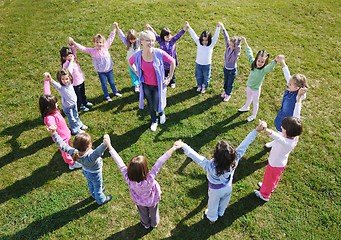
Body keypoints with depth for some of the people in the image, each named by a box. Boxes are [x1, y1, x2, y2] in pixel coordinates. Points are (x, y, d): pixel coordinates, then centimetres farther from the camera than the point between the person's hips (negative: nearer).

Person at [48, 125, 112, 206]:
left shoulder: (74, 153, -34)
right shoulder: (91, 157, -51)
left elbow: (62, 145, -27)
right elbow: (99, 151, -72)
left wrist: (54, 133, -23)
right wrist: (105, 143, -91)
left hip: (86, 171, 5)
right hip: (95, 174, -5)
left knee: (90, 184, 34)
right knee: (98, 187, 25)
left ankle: (95, 195, 66)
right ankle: (101, 200, 54)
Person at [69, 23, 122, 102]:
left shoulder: (105, 47, -12)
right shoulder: (92, 51, -16)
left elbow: (111, 38, -9)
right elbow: (82, 48, -20)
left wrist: (114, 28, -10)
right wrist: (73, 43, -30)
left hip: (109, 69, 2)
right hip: (101, 72, -2)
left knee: (111, 82, 22)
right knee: (104, 84, 13)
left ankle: (115, 92, 45)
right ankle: (107, 96, 34)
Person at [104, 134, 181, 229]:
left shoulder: (128, 179, -44)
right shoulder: (150, 179, -49)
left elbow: (119, 162, -40)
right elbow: (159, 163, -50)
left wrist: (109, 146, -34)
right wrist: (173, 148, -49)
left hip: (139, 201, 1)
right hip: (152, 201, -1)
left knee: (143, 213, 35)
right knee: (153, 213, 34)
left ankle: (146, 224, 66)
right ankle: (154, 224, 65)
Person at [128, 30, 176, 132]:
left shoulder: (159, 53, -23)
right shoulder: (137, 55, -16)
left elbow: (172, 62, -10)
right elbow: (130, 62, 8)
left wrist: (169, 78, -7)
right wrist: (137, 73, 2)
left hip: (158, 85, -2)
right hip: (146, 85, 2)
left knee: (157, 106, 3)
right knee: (150, 105, 19)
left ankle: (162, 113, 42)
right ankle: (154, 121, 47)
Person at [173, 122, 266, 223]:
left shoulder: (210, 166, -46)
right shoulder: (235, 160, -37)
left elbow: (196, 157, -49)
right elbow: (244, 145, -33)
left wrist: (183, 146, -51)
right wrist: (256, 130, -29)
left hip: (215, 190, -3)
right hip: (228, 187, 3)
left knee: (213, 204, 30)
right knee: (224, 203, 35)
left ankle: (212, 218, 60)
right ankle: (220, 214, 66)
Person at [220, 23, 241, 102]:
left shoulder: (236, 51, -26)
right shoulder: (228, 47, -14)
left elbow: (237, 46, -47)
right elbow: (226, 38, -18)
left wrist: (239, 40, -68)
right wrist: (223, 28, -23)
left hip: (232, 70, -5)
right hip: (226, 68, 5)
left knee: (230, 83, 16)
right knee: (225, 81, 26)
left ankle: (228, 94, 38)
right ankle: (225, 91, 51)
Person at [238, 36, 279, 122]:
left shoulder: (264, 70, -31)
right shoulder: (253, 64, -16)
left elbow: (271, 66, -51)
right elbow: (250, 54, -9)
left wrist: (276, 60, -72)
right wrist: (245, 43, -7)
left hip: (256, 89, -5)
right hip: (248, 86, 5)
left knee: (255, 102, 18)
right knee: (248, 98, 32)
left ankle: (253, 115, 40)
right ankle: (246, 107, 60)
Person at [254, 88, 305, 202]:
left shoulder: (288, 143, -45)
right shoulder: (294, 135, -25)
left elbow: (277, 137, -67)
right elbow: (296, 115, -24)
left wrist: (267, 130, -87)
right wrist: (299, 97, -24)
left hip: (275, 164, -7)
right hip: (280, 162, 7)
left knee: (269, 178, 22)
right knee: (273, 177, 35)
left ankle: (264, 194, 49)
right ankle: (271, 187, 63)